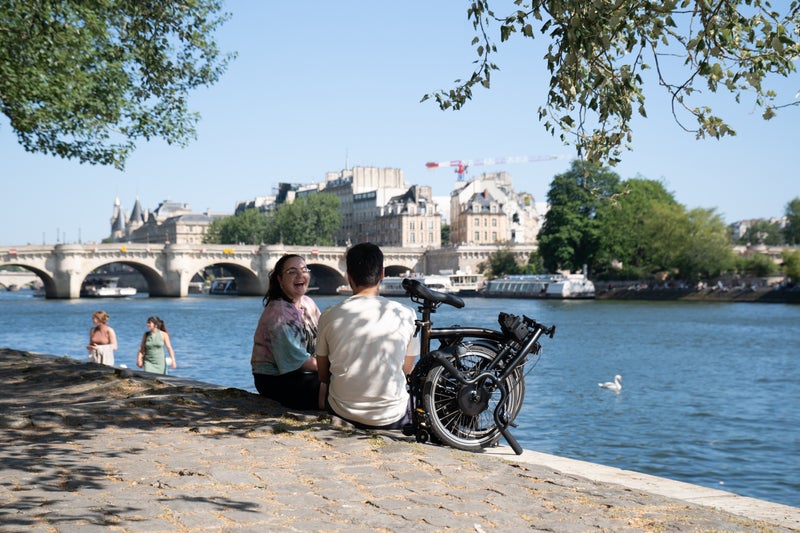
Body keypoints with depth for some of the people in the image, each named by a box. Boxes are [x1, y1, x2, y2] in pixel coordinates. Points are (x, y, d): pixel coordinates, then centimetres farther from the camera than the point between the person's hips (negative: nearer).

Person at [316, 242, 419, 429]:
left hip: (342, 414, 1)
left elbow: (323, 376, 5)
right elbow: (407, 370, 6)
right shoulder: (405, 315, -8)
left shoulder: (329, 316, -7)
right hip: (391, 419, -1)